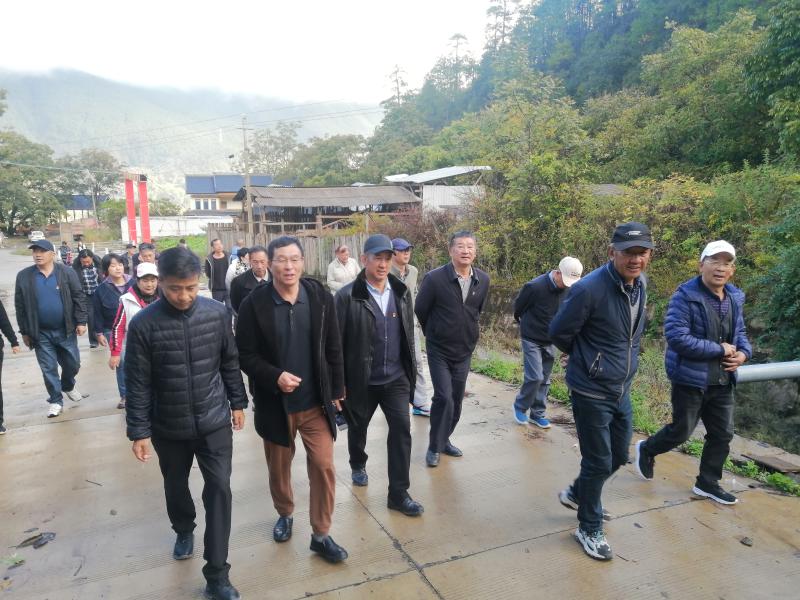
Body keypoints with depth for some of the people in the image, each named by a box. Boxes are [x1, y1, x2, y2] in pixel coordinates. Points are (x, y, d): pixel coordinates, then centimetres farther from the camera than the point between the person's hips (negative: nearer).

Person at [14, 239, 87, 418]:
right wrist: (25, 331, 3)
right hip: (41, 333, 0)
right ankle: (55, 400, 20)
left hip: (65, 330, 0)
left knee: (72, 364, 11)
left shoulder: (67, 272, -5)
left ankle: (68, 386, 40)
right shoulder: (24, 276, -2)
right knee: (49, 368, 7)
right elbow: (20, 306, 2)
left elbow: (79, 298, -3)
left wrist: (81, 322, -9)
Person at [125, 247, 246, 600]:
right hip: (168, 428, 0)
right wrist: (138, 431, -7)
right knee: (175, 486, 21)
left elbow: (230, 361, 2)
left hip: (214, 421, 0)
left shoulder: (217, 313, -10)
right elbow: (137, 383, -9)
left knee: (219, 489, -2)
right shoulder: (143, 324, -15)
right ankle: (184, 531, 52)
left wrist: (237, 402, 8)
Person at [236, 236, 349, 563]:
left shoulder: (320, 297, -6)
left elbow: (333, 349, 0)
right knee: (279, 468, 17)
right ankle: (285, 515, 44)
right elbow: (245, 355, -7)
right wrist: (275, 377, -22)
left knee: (324, 467, 1)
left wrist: (336, 391, 2)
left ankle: (321, 535, 18)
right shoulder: (254, 304, -11)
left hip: (315, 401, 1)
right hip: (275, 403, 0)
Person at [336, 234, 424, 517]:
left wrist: (410, 369, 10)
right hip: (361, 379, -2)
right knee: (358, 428, 18)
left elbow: (408, 333, 9)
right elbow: (336, 342, -12)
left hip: (396, 377, 3)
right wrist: (339, 382, -10)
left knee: (402, 429, -5)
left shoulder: (402, 292, 1)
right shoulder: (347, 296, -14)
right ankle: (358, 465, 48)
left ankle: (398, 494, 6)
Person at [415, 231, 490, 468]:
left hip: (464, 350, 4)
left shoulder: (483, 280, -5)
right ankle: (434, 447, 7)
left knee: (456, 401, 11)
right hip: (439, 350, -4)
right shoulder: (435, 278, -18)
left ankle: (444, 440, 31)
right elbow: (420, 311, -3)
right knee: (444, 398, -11)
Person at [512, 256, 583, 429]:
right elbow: (518, 307, -6)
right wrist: (525, 323, 12)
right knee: (535, 377, -10)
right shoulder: (534, 287, -24)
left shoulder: (567, 289, -6)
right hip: (532, 340, -5)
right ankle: (520, 406, 12)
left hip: (550, 341, 6)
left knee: (544, 380, 10)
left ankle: (537, 413, 22)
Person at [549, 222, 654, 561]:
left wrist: (624, 361, 12)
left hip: (622, 390, 8)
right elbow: (559, 333, -14)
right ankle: (589, 529, 27)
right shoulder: (589, 289, -24)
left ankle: (577, 494, 45)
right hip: (592, 391, -7)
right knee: (598, 463, 5)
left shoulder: (640, 285, 1)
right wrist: (587, 359, 2)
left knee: (618, 456, 20)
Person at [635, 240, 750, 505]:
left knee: (722, 435, 14)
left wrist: (744, 352, -4)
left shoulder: (735, 297, 6)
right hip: (691, 379, -7)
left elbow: (739, 332, 19)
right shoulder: (685, 295, -17)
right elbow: (676, 337, -26)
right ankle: (646, 449, 34)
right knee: (681, 431, 5)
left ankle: (708, 483, 32)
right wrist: (720, 350, -20)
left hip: (722, 381, 7)